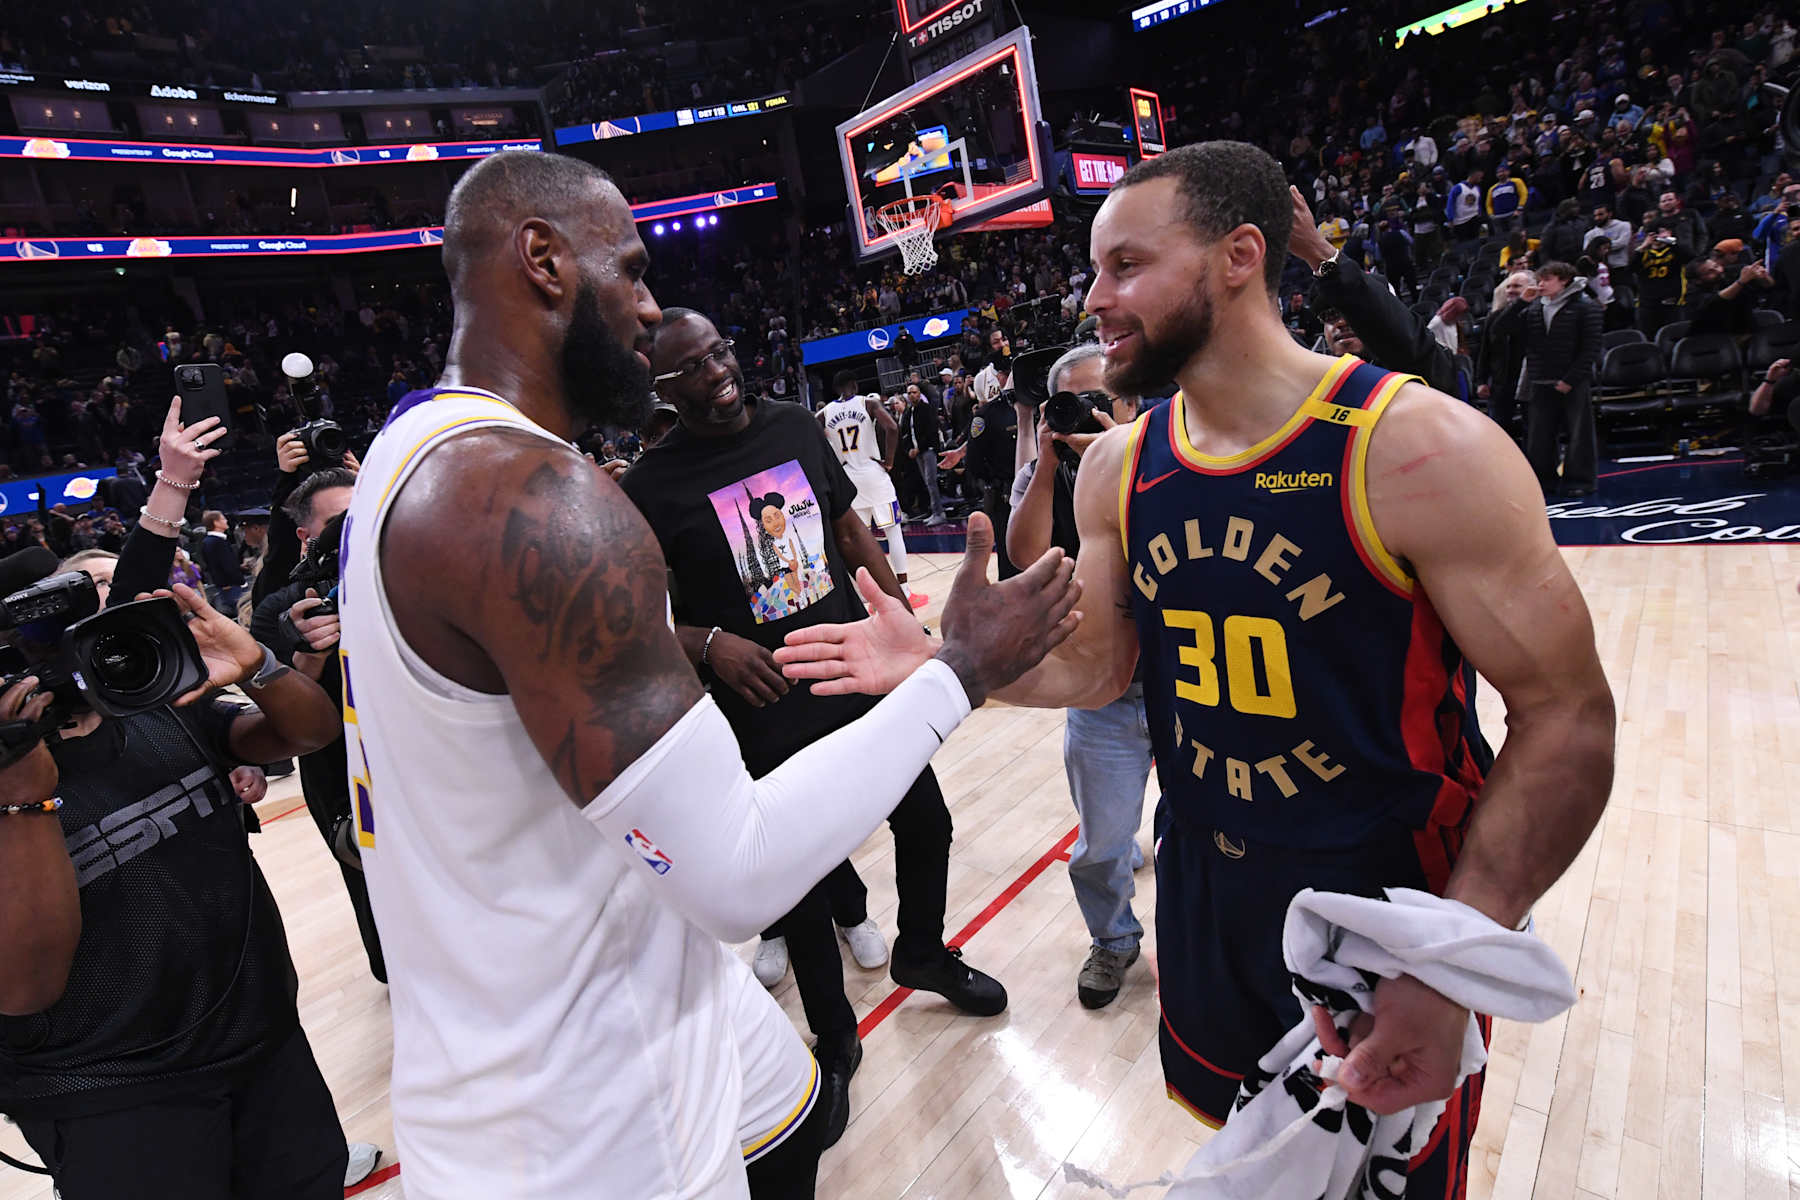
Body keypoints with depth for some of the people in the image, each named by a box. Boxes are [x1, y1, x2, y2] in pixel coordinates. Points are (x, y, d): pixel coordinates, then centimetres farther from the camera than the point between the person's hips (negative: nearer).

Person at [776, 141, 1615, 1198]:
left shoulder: (1420, 448, -21)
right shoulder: (1119, 468, -4)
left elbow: (1567, 722, -18)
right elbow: (1101, 663, 4)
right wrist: (941, 664, -12)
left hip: (1390, 897, -4)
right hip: (1202, 884, 5)